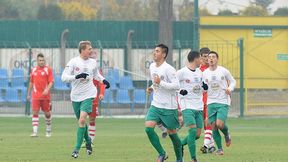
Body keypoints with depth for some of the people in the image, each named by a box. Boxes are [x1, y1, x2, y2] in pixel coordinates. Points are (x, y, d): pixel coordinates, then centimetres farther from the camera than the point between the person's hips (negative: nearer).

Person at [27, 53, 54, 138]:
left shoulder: (48, 69, -1)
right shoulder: (33, 70, 9)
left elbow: (51, 82, -6)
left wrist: (47, 89, -23)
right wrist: (28, 94, 19)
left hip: (45, 95, -2)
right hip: (36, 95, 2)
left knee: (47, 113, 8)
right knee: (35, 113, -9)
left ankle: (48, 130, 27)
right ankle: (35, 131, -13)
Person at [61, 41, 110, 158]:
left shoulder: (93, 62, 5)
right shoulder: (73, 62, -7)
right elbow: (64, 77, -13)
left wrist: (103, 80, 8)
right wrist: (77, 76, -26)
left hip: (88, 95, 0)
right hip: (76, 96, 0)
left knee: (82, 119, -16)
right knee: (80, 121, 12)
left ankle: (77, 148, -14)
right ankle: (88, 141, 38)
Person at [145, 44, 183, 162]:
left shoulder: (168, 69, -16)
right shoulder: (152, 67, 9)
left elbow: (176, 86, -21)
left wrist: (160, 83, -27)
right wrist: (151, 88, 8)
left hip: (169, 107, -6)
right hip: (155, 105, 6)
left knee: (172, 132, 4)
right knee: (148, 127, -13)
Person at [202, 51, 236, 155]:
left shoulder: (223, 71, -2)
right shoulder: (205, 73, 5)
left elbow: (233, 81, 10)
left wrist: (230, 88, -9)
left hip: (223, 102, -3)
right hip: (211, 102, 3)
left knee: (220, 124, -18)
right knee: (213, 126, -1)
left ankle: (226, 134, 17)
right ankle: (219, 148, 12)